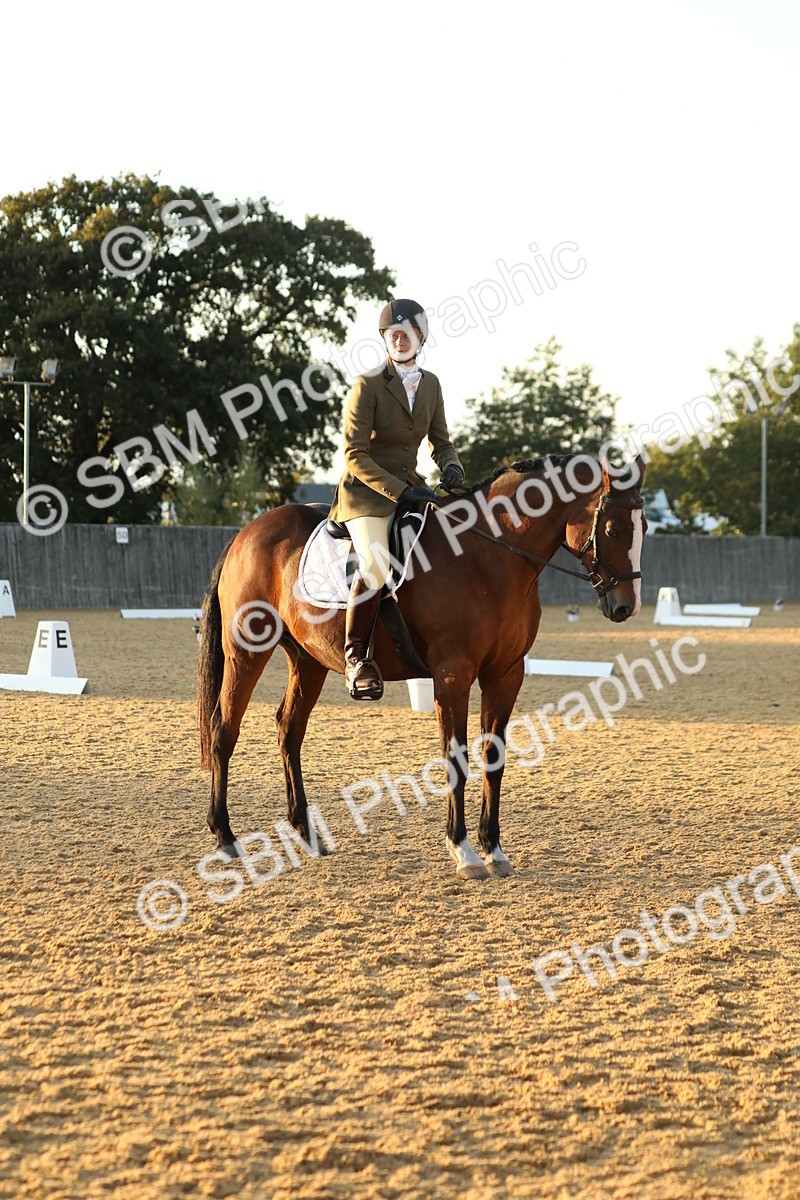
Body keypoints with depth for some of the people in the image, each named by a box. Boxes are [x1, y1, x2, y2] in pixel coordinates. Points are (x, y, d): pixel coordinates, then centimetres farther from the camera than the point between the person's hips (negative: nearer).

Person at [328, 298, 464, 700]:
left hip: (410, 486, 7)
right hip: (367, 491, -7)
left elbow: (441, 441, 18)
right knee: (375, 562, -31)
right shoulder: (368, 386, -10)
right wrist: (400, 491, -20)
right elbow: (355, 456, -13)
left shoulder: (431, 384, 8)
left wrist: (451, 466, -5)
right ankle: (355, 656, -20)